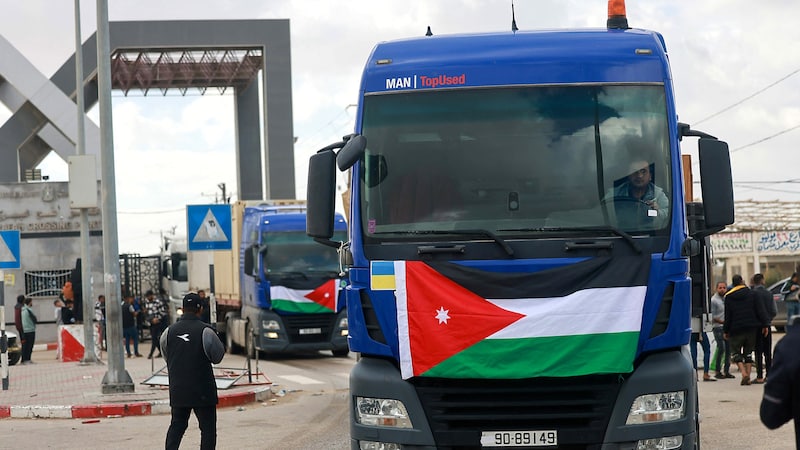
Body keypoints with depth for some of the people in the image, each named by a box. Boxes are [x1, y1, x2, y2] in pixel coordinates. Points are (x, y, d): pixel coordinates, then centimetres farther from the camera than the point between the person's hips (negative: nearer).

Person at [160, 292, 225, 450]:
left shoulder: (169, 331, 0)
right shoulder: (205, 332, -13)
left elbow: (166, 356, 11)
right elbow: (217, 357, -3)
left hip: (177, 391, 4)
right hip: (202, 391, -4)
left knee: (177, 425, 16)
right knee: (208, 428, 3)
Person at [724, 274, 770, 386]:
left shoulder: (728, 297, -2)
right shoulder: (752, 293, 1)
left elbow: (728, 316, -2)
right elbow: (760, 310, -2)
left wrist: (725, 330, 5)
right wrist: (764, 324, 0)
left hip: (736, 330, -2)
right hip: (751, 328, 2)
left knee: (735, 352, 6)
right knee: (748, 352, 12)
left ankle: (744, 373, -14)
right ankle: (748, 377, 6)